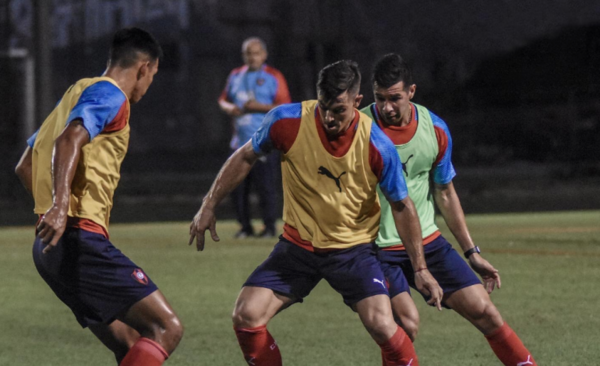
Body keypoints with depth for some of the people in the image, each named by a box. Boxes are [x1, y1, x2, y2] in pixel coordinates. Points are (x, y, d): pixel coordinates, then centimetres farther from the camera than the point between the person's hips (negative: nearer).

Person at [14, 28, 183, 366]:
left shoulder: (78, 93, 26)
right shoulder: (110, 95, -4)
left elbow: (25, 167, 30)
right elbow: (68, 141, -23)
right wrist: (60, 205, -35)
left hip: (53, 247, 10)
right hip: (81, 240, -10)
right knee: (167, 328, -16)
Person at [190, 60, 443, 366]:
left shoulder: (377, 146, -19)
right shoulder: (287, 121, -17)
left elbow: (401, 206, -6)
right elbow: (245, 158, 2)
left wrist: (420, 268, -8)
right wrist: (209, 206, 2)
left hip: (353, 250, -2)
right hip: (297, 246, 2)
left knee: (381, 325, -21)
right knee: (245, 317, -13)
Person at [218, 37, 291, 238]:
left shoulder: (273, 77, 0)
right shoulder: (235, 76, 16)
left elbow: (286, 107, -6)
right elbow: (223, 99, 24)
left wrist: (260, 107, -17)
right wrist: (229, 108, 0)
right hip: (240, 142, 5)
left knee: (266, 186, -6)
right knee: (237, 187, 3)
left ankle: (269, 227, 3)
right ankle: (245, 227, 14)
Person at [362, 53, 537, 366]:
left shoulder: (435, 130, -2)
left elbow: (445, 193, 11)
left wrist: (471, 252, 12)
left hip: (427, 242, 4)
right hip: (377, 248, -4)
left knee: (483, 310, -1)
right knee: (406, 323, -22)